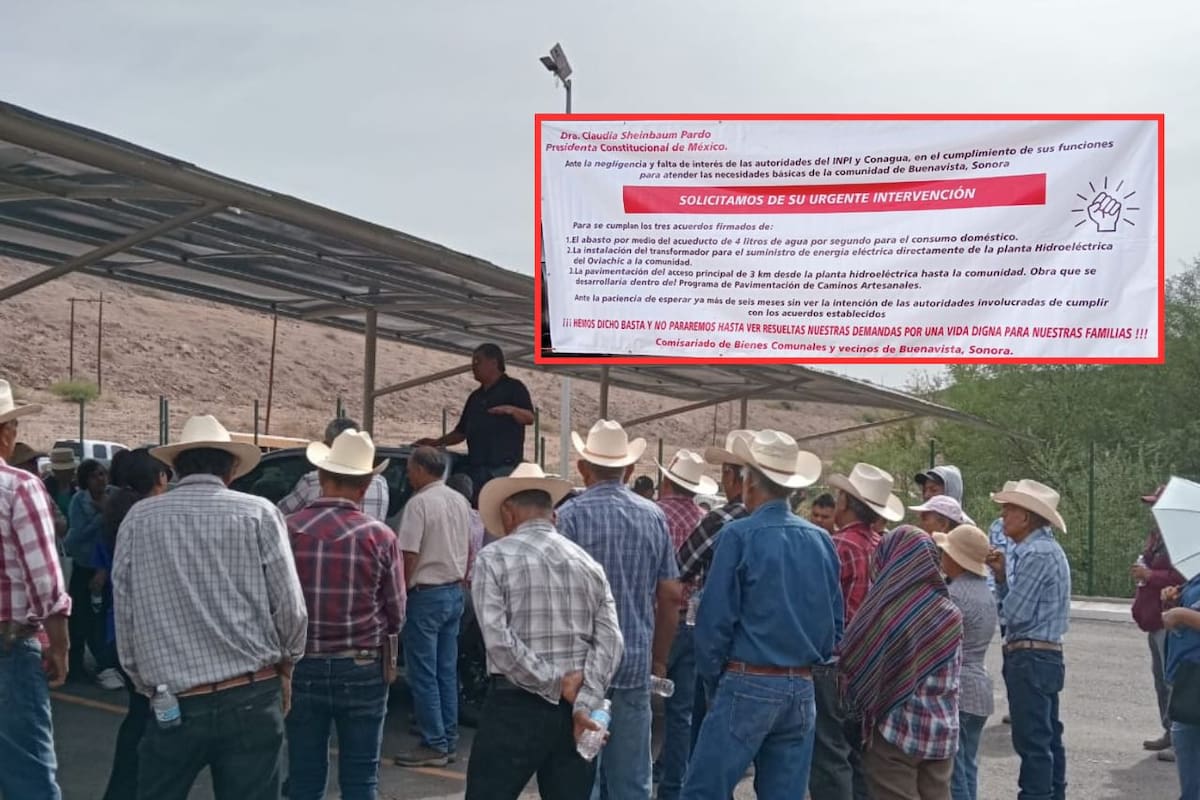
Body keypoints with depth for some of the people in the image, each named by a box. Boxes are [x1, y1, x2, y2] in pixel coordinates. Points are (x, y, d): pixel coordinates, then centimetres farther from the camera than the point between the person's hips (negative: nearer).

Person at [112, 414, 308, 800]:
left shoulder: (139, 519, 3)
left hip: (175, 705, 1)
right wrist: (284, 666, 14)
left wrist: (146, 685, 16)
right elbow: (290, 608, -3)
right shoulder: (258, 514, -3)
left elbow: (124, 616, 4)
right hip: (253, 699, -1)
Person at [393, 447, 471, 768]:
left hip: (426, 594, -8)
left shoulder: (419, 503, -15)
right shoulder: (460, 501, 10)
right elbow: (468, 549, 17)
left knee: (423, 674, 0)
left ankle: (434, 745, 3)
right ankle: (449, 741, 17)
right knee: (447, 672, 12)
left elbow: (409, 555, -19)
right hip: (454, 593, 8)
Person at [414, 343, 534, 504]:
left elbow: (530, 418, -9)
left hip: (504, 467, -7)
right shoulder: (475, 397, 22)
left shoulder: (513, 388, 2)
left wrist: (511, 410, -28)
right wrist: (436, 443, 12)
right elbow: (461, 432, 24)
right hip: (476, 468, 7)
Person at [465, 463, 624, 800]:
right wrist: (584, 703, -8)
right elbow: (610, 641, -1)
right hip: (573, 709, 4)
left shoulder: (495, 557, -3)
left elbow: (498, 639, -15)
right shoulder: (588, 562, 9)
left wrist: (556, 685, -10)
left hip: (516, 706, -4)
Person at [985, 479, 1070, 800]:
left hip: (1029, 658, -10)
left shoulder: (1036, 553, -19)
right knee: (1048, 737, 18)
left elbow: (1015, 613, -19)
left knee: (1032, 742, -4)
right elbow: (1020, 601, 13)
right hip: (1045, 656, 10)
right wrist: (1003, 575, -1)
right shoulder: (1042, 548, 13)